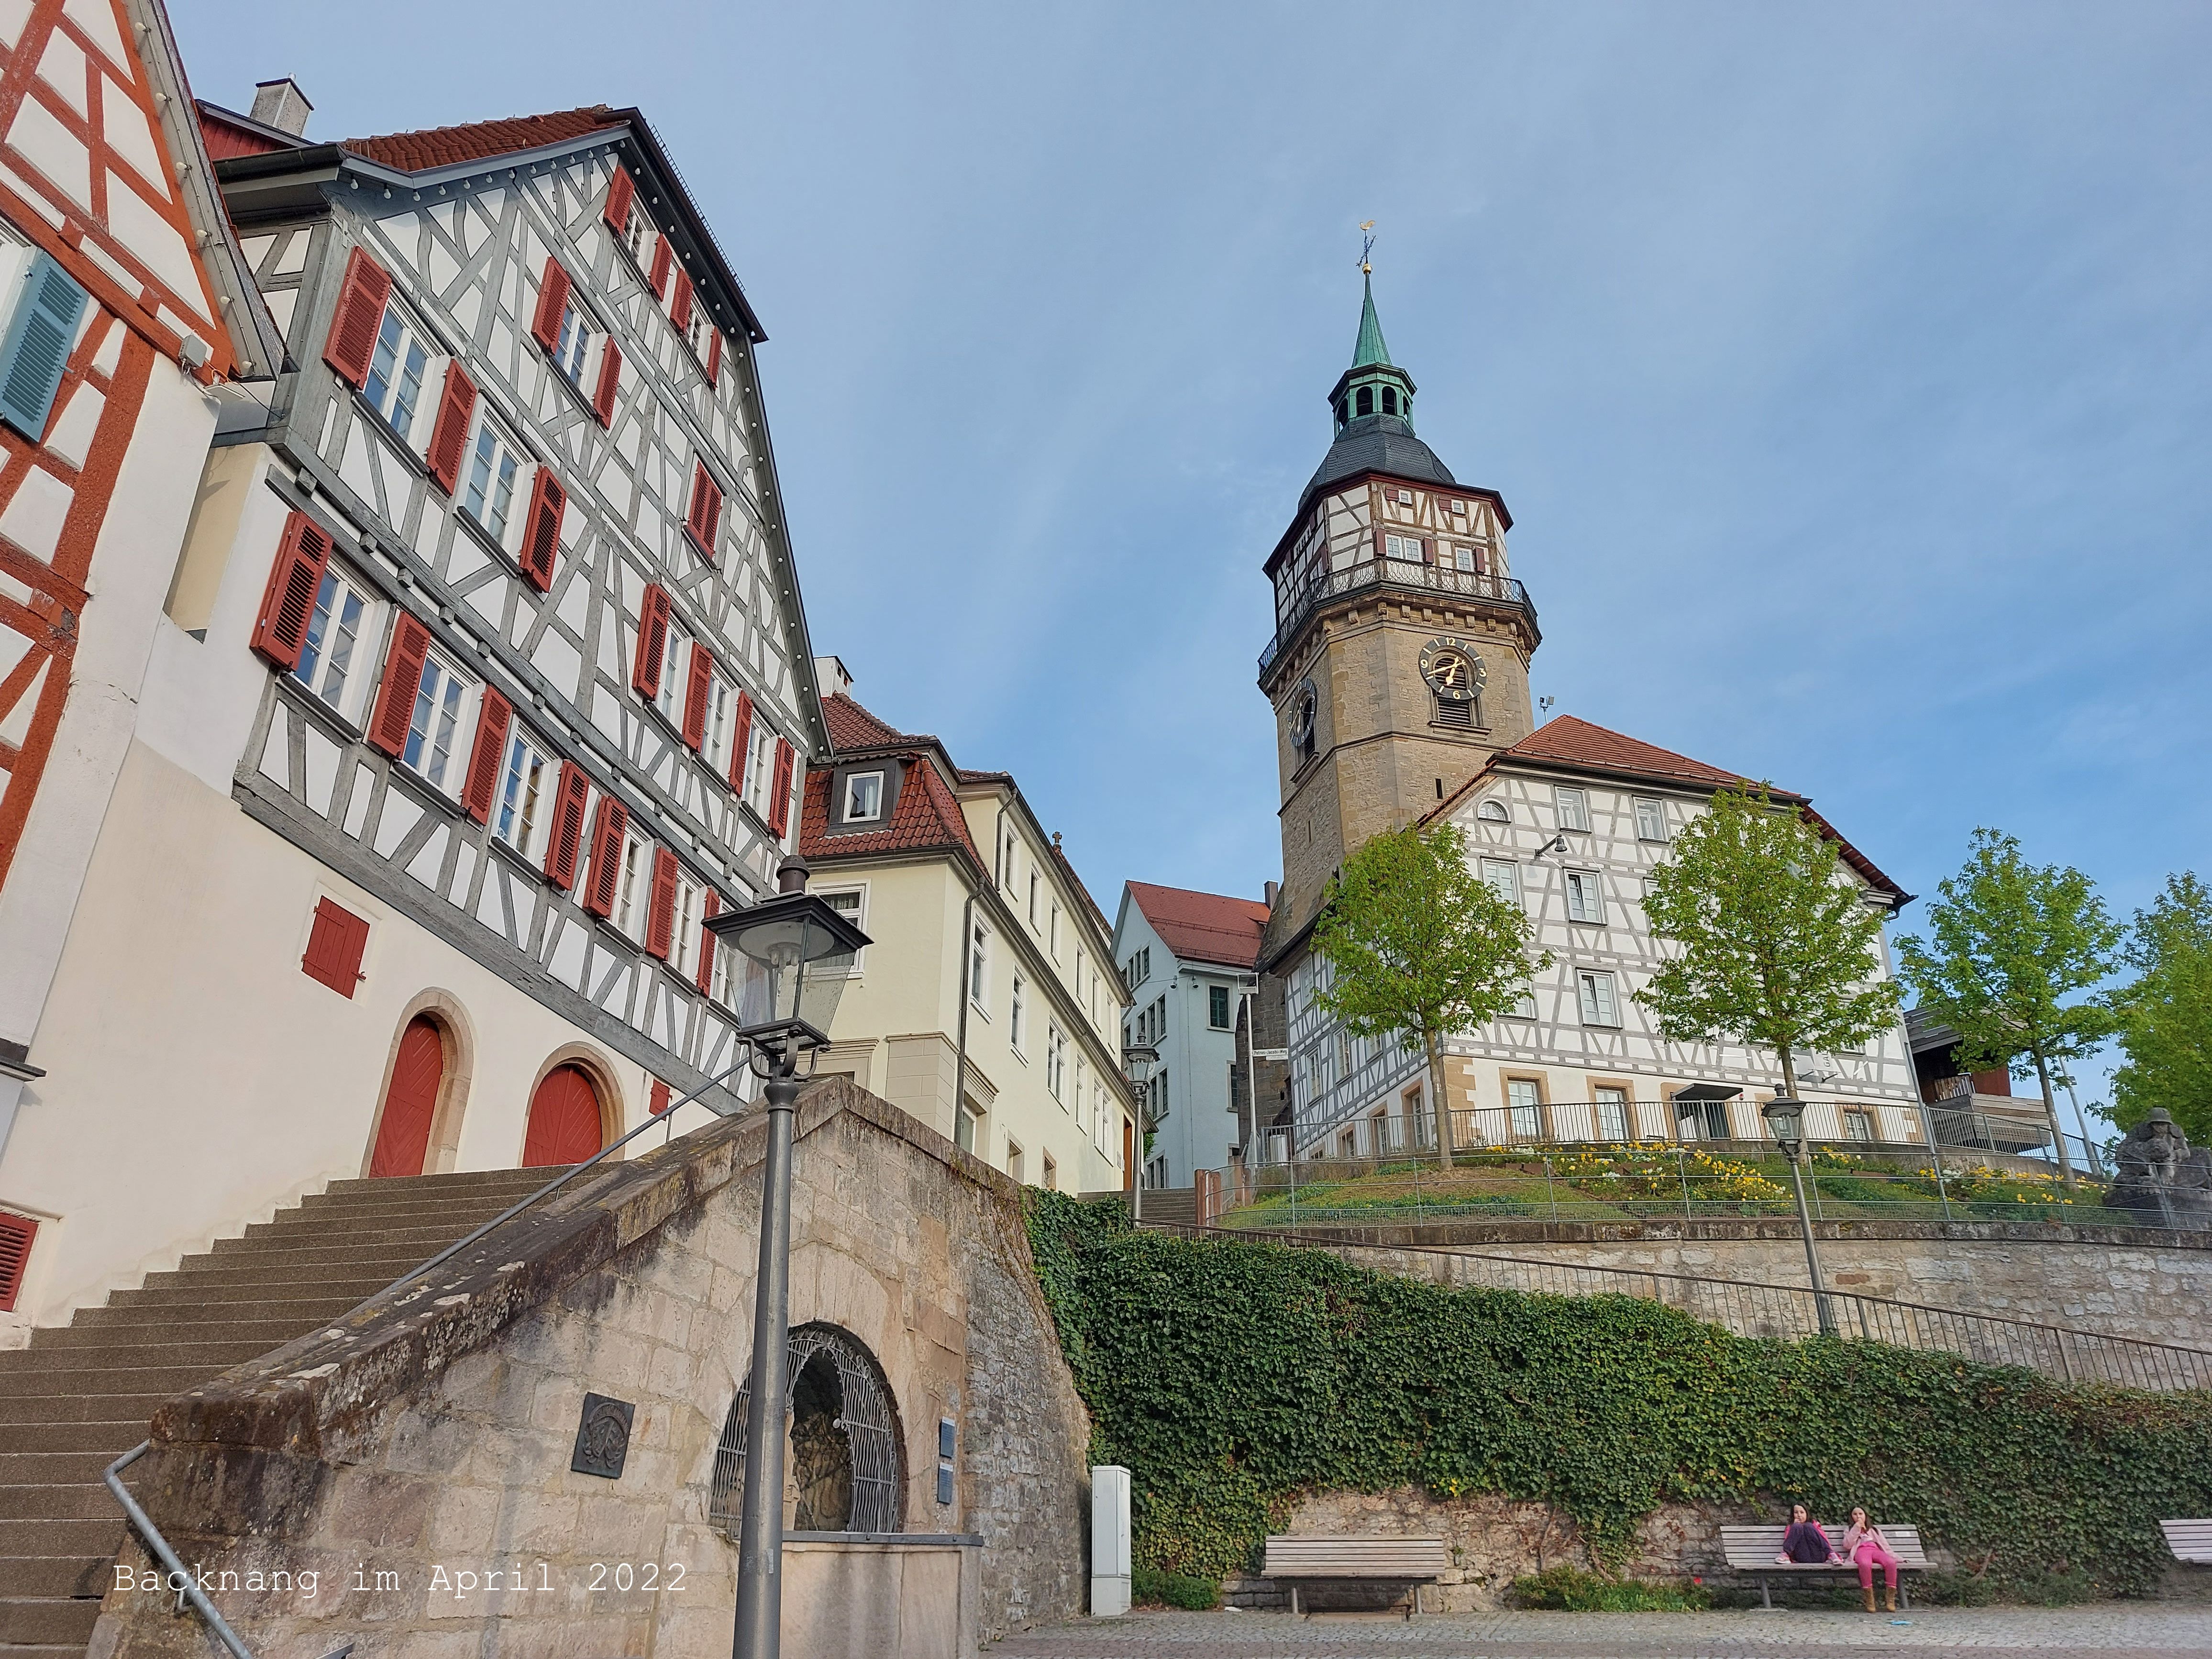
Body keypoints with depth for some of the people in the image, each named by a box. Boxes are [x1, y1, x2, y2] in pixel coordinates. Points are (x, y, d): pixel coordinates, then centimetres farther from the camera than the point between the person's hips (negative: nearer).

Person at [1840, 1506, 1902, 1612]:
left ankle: (1891, 1600, -30)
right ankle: (1869, 1600, -38)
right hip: (1860, 1551, -2)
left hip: (1876, 1550, 2)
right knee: (1865, 1564, -42)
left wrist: (1896, 1558, 7)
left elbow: (1885, 1545, 24)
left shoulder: (1875, 1530, 35)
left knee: (1891, 1563, -35)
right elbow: (1847, 1545, 10)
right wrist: (1856, 1529, 8)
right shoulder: (1849, 1530, 29)